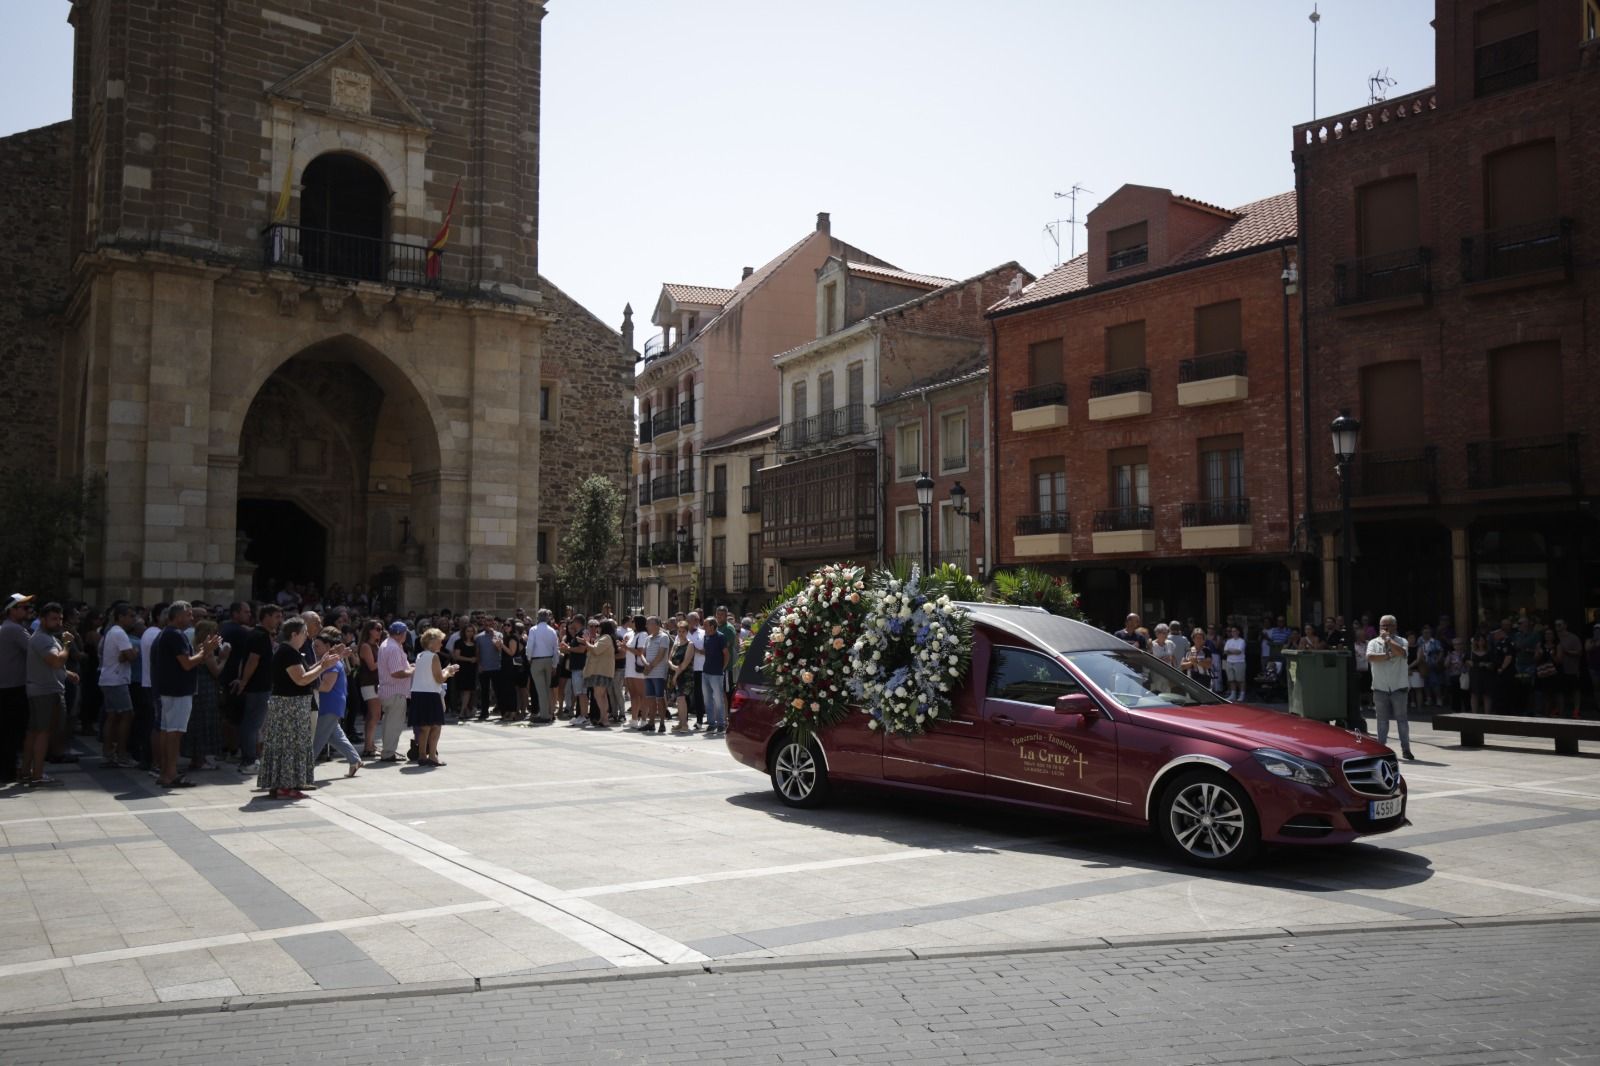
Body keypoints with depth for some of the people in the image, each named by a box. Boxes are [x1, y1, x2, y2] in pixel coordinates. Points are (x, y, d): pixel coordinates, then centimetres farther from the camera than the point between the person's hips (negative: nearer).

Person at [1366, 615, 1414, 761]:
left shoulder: (1401, 641, 2)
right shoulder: (1374, 642, 5)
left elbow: (1402, 653, -20)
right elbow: (1370, 657, -13)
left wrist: (1388, 639, -14)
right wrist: (1388, 656, -13)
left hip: (1399, 687, -1)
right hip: (1380, 688, 1)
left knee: (1402, 718, 1)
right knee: (1382, 720, 6)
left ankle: (1405, 749, 7)